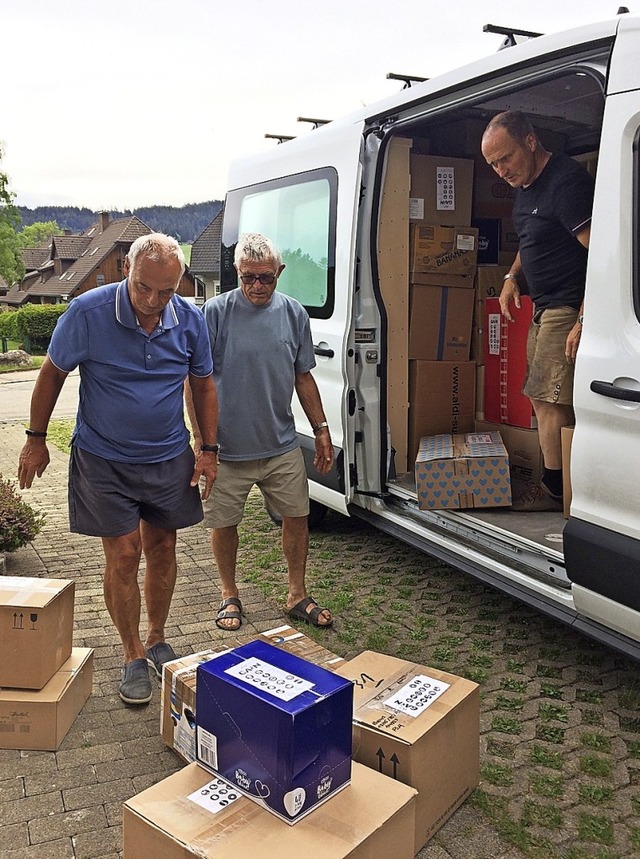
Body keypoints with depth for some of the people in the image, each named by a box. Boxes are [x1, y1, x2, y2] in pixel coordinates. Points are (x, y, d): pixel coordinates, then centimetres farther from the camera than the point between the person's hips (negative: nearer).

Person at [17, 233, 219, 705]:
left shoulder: (190, 320, -8)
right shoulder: (88, 312, -17)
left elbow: (203, 385, 5)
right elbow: (52, 374, -4)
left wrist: (209, 450, 2)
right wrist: (36, 440, 1)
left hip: (169, 459, 3)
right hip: (105, 459, -3)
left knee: (162, 550, 11)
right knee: (123, 556, 0)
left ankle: (157, 640, 32)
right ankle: (133, 656, 19)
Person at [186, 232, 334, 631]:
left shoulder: (294, 313, 2)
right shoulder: (216, 312, -10)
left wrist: (322, 429, 9)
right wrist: (200, 440, -12)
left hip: (283, 445, 3)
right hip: (228, 448, -3)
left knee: (298, 516, 10)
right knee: (224, 523, 10)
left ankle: (298, 595, 28)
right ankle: (230, 595, 33)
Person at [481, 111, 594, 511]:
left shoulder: (566, 180, -17)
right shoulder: (526, 185, 13)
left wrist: (584, 319, -28)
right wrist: (513, 276, 13)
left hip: (569, 308, -10)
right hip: (546, 308, 10)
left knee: (550, 399, -10)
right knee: (544, 397, 11)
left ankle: (555, 490, 1)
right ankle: (555, 483, 19)